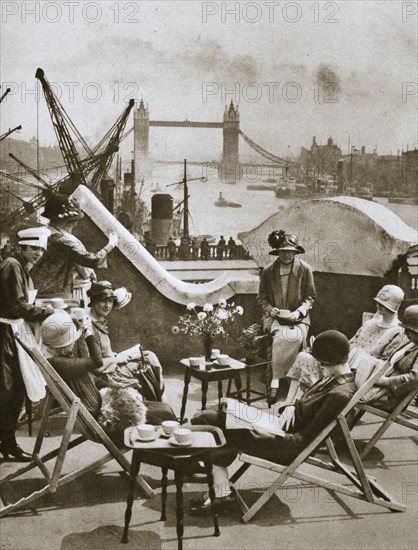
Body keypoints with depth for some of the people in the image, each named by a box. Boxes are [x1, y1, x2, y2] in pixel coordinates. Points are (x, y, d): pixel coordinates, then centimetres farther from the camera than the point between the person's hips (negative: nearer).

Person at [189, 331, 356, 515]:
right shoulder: (333, 377, 5)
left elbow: (305, 439, -22)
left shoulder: (340, 395, -24)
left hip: (292, 446, -10)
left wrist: (270, 436, -23)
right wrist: (292, 406, -1)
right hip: (283, 424, 10)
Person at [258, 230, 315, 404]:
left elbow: (309, 297, 8)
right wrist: (270, 309, -6)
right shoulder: (268, 270, 7)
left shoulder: (305, 269, 4)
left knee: (295, 336, -33)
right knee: (283, 336, -32)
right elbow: (262, 297, 13)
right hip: (275, 318, 0)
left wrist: (299, 312, -9)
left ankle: (275, 382, -20)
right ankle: (276, 382, -23)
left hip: (298, 318, 0)